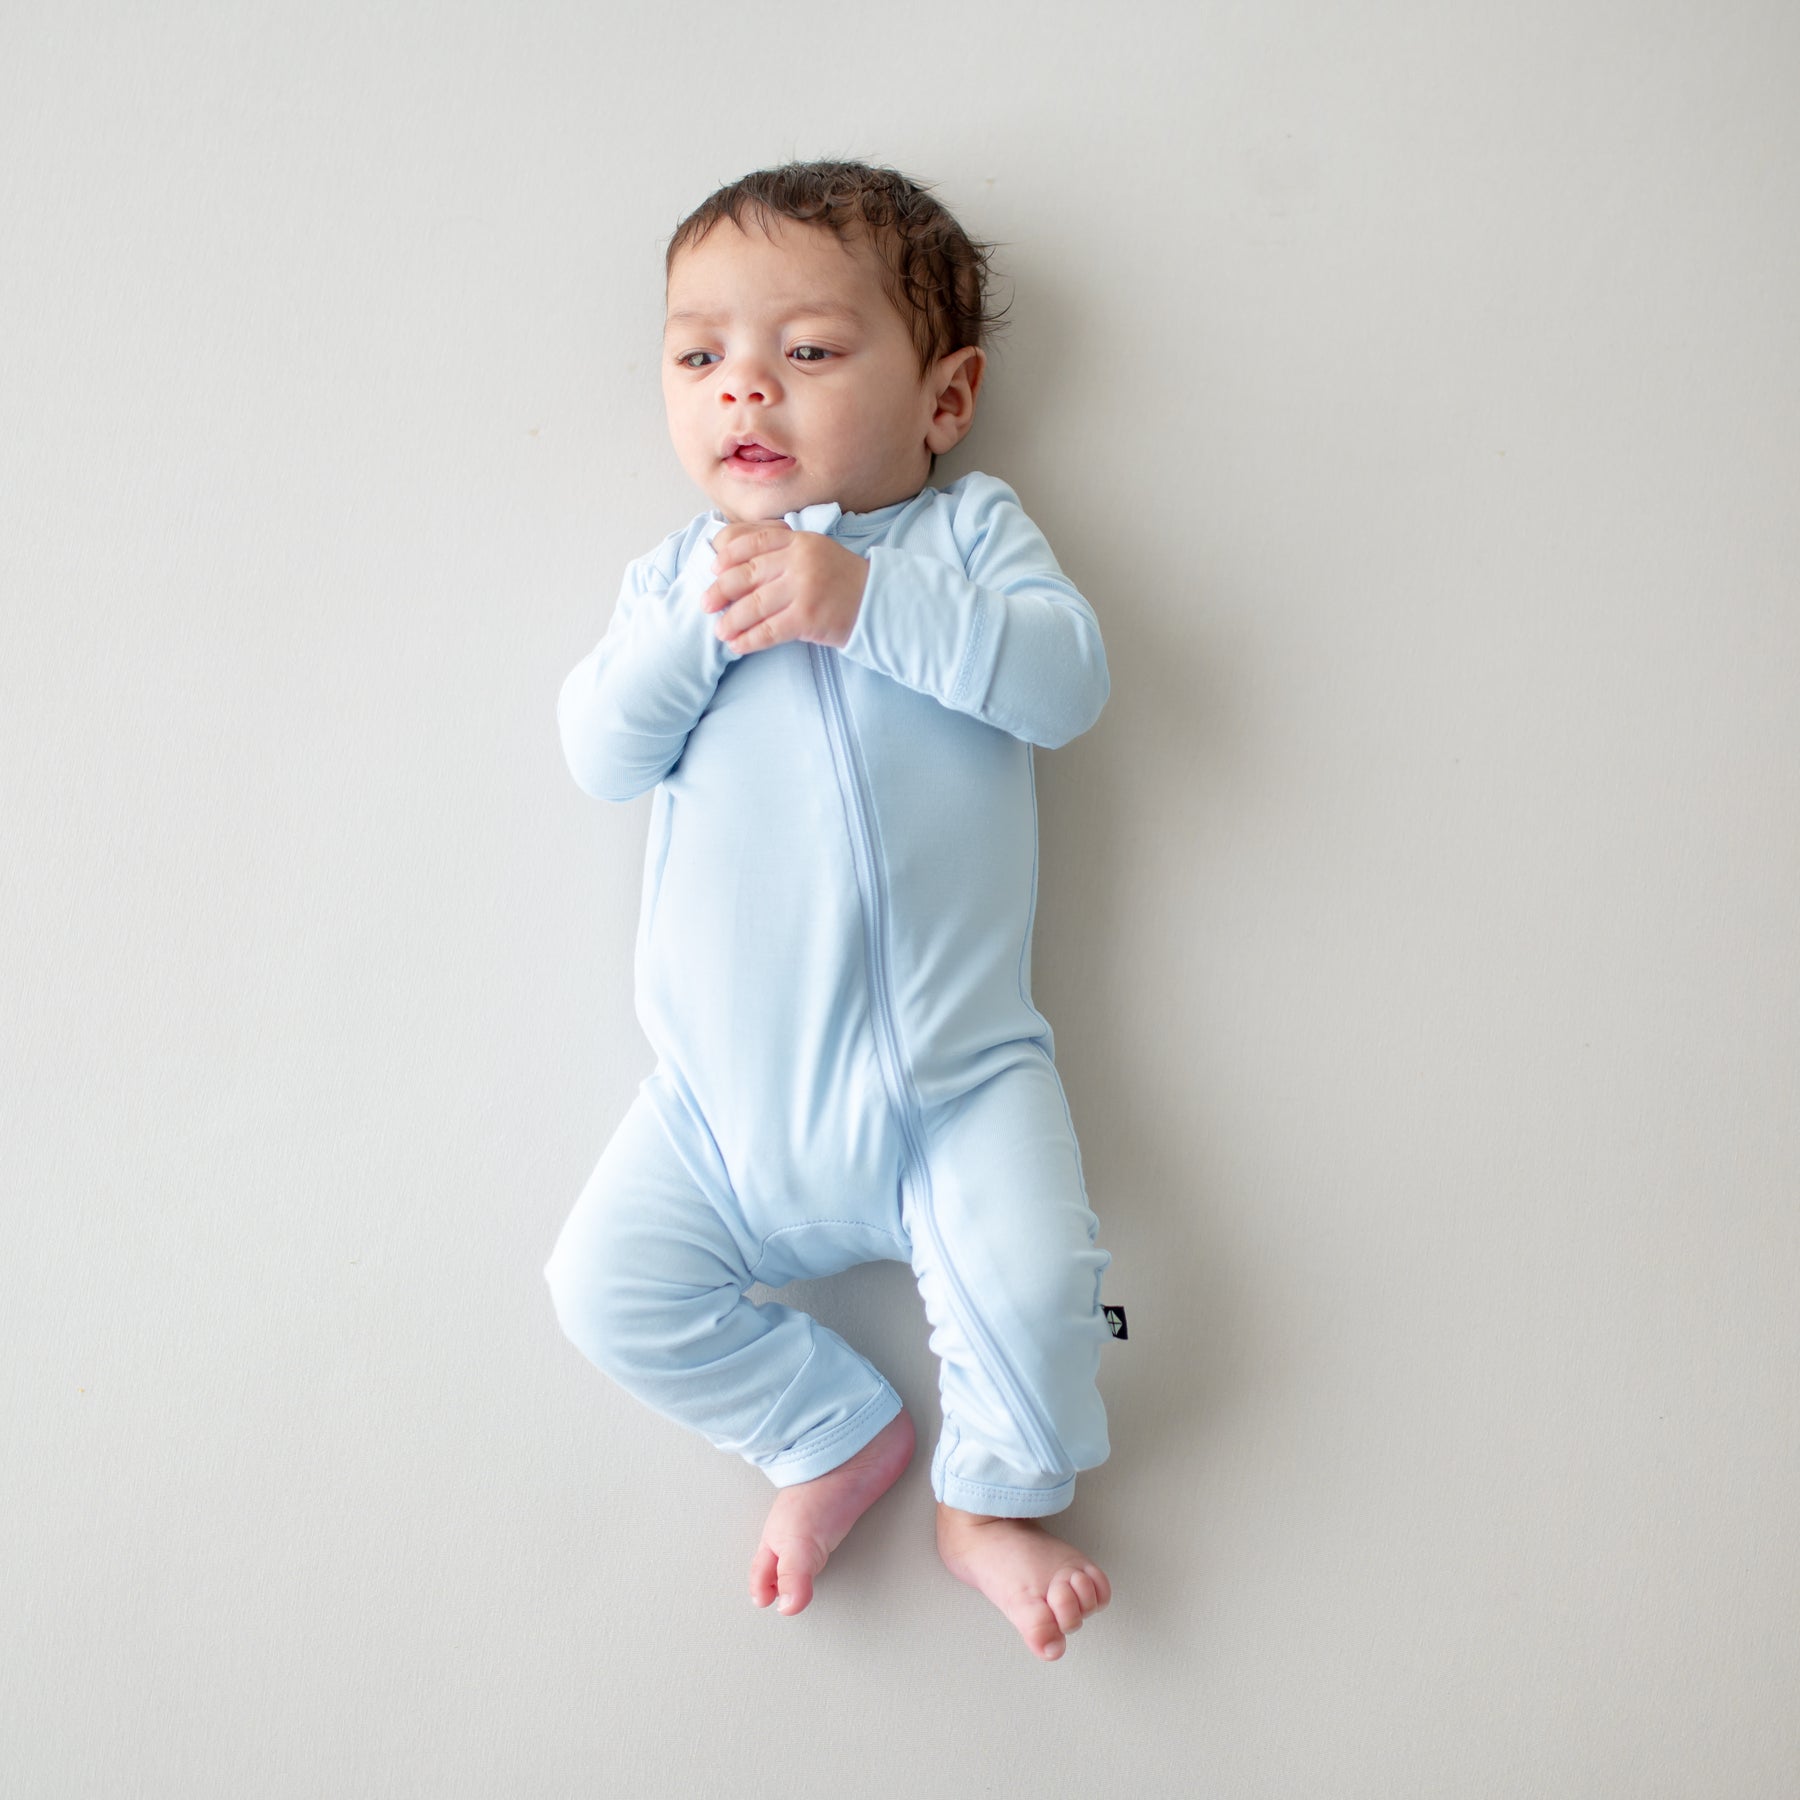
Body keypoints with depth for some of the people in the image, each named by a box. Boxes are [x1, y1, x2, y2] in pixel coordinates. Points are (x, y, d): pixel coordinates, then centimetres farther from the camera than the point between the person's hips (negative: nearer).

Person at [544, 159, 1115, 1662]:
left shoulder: (968, 533, 6)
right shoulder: (678, 574, 13)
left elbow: (1064, 676, -13)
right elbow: (601, 753, -1)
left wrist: (862, 600, -21)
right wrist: (701, 620, -16)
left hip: (952, 1082, -3)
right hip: (730, 1103, 3)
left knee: (1032, 1281, -19)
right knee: (608, 1282, -7)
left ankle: (996, 1496, 12)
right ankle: (838, 1433, 14)